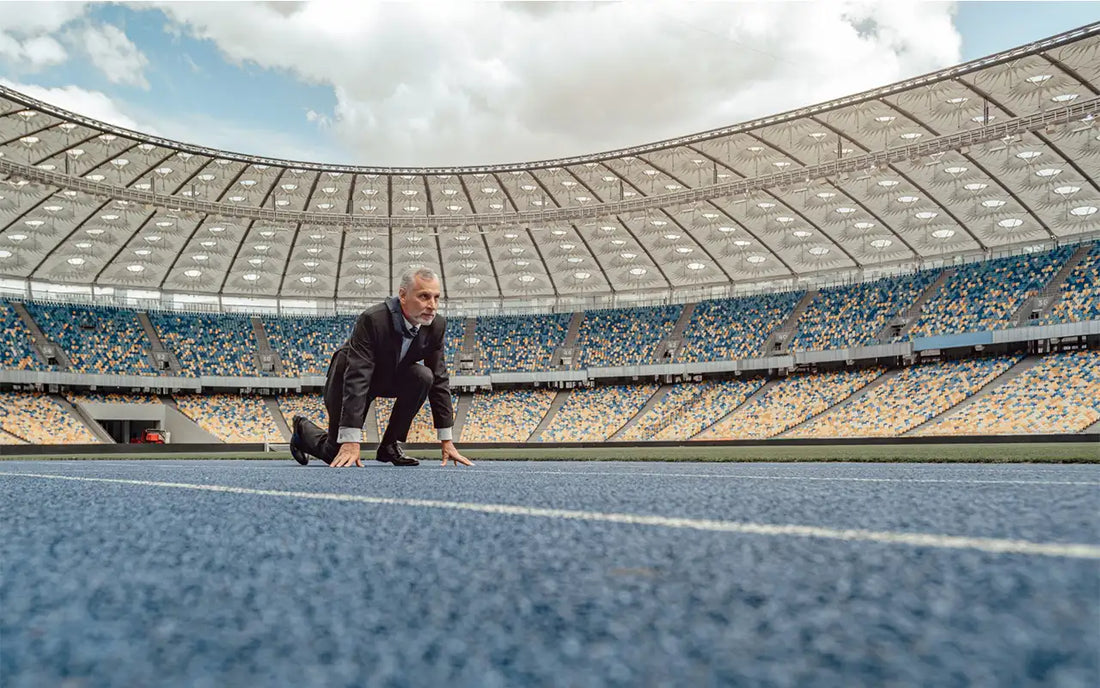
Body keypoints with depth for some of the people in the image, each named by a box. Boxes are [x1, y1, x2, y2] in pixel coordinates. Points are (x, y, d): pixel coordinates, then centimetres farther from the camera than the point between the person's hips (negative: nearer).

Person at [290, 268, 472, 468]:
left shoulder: (436, 325, -20)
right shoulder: (372, 320, -35)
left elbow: (439, 380, -15)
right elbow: (356, 379, -39)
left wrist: (447, 441, -18)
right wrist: (351, 443, -43)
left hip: (389, 375, 5)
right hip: (350, 378, -4)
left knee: (423, 376, -27)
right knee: (338, 456, -7)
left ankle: (390, 445, -9)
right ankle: (303, 428, 27)